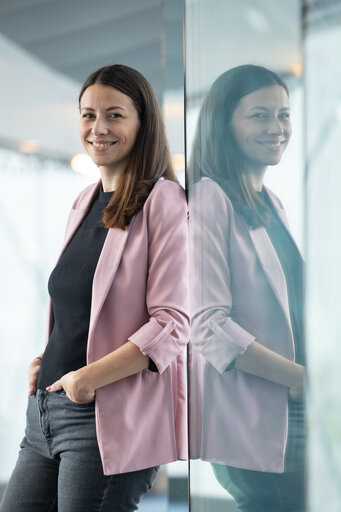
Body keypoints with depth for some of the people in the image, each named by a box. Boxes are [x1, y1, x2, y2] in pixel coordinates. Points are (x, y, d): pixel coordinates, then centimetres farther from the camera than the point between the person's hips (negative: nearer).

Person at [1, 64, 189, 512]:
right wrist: (47, 359, 8)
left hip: (111, 421, -8)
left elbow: (173, 322, -16)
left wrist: (90, 378, -19)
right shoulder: (84, 203, 14)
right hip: (47, 408, 8)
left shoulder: (164, 203, -9)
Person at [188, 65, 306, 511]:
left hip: (294, 415, 8)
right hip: (250, 424, -8)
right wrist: (304, 379, -18)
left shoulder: (271, 204, 16)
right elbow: (208, 326, -20)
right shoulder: (209, 198, -11)